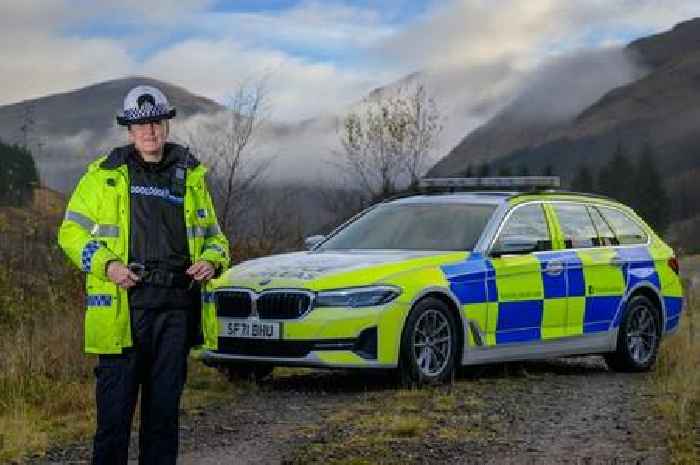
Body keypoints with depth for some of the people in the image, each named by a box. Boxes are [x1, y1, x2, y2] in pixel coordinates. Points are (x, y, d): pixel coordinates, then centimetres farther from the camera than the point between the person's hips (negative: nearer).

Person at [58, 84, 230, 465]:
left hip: (176, 306, 3)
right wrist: (106, 265, -10)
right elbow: (72, 231, 7)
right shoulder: (103, 175, 5)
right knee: (115, 404, -5)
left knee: (165, 405, 8)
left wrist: (211, 261, 1)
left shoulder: (190, 176, 15)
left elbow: (213, 236, 24)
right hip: (124, 304, -3)